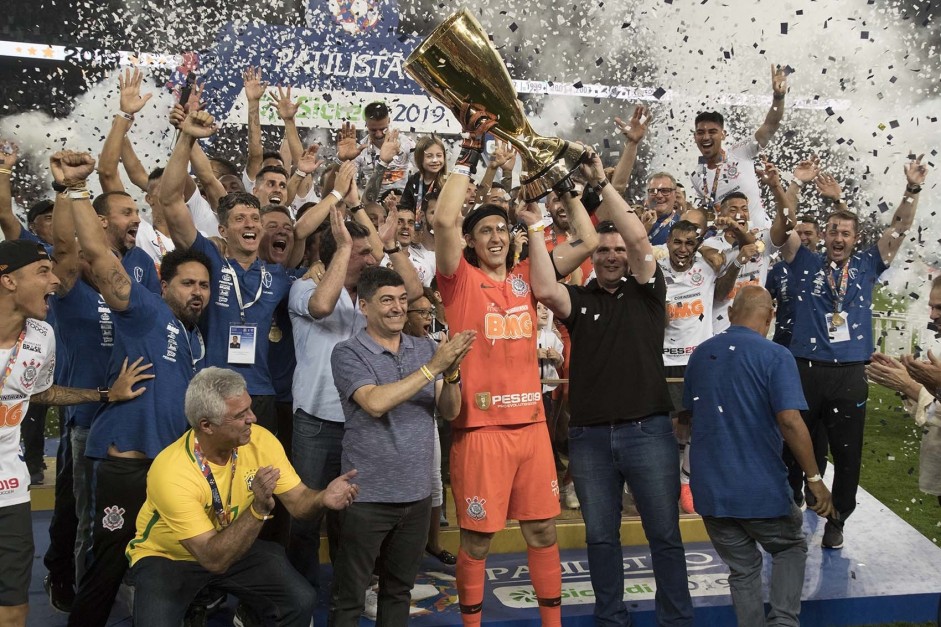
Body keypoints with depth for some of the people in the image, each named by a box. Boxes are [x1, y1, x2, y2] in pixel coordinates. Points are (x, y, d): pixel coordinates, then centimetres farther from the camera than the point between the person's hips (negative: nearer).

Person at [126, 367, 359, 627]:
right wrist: (259, 508, -43)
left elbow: (297, 501, -11)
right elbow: (214, 559, -32)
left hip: (234, 546, 4)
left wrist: (323, 498, -33)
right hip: (167, 557, -4)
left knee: (301, 601, -13)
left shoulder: (260, 440, -18)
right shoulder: (171, 472, -31)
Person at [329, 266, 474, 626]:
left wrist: (451, 372, -21)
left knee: (399, 589, 18)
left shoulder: (426, 348, 5)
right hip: (368, 494, -4)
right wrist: (433, 367, -25)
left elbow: (450, 411, -1)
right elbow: (375, 403, -24)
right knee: (349, 596, 6)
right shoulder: (348, 354, -8)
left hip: (417, 492, 4)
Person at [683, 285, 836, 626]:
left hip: (709, 489, 4)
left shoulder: (700, 354, 6)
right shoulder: (775, 356, -12)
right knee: (790, 548, 21)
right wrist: (815, 479, -15)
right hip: (761, 489, -4)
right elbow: (790, 421, -21)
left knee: (742, 569, 18)